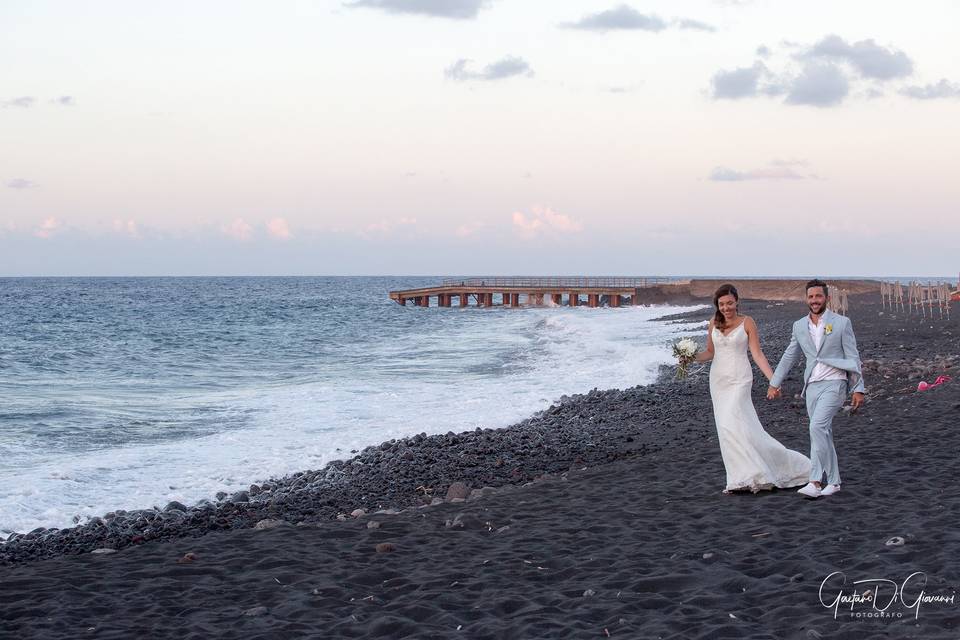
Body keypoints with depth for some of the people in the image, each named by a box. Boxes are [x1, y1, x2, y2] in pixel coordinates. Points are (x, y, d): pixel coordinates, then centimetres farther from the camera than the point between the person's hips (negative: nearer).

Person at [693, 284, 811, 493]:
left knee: (730, 424, -18)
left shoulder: (747, 323, -3)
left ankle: (748, 476, -11)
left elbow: (757, 354, -5)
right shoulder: (714, 323, 9)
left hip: (739, 379, -5)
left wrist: (773, 379, -13)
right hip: (718, 379, 5)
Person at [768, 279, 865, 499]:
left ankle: (815, 482, -23)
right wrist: (774, 383, 19)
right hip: (812, 386, 5)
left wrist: (858, 389, -5)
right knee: (823, 433, 8)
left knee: (817, 427, -21)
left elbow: (853, 358, -1)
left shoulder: (842, 323, -2)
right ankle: (833, 481, 18)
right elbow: (789, 357, 19)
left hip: (834, 384, -5)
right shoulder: (799, 326, 10)